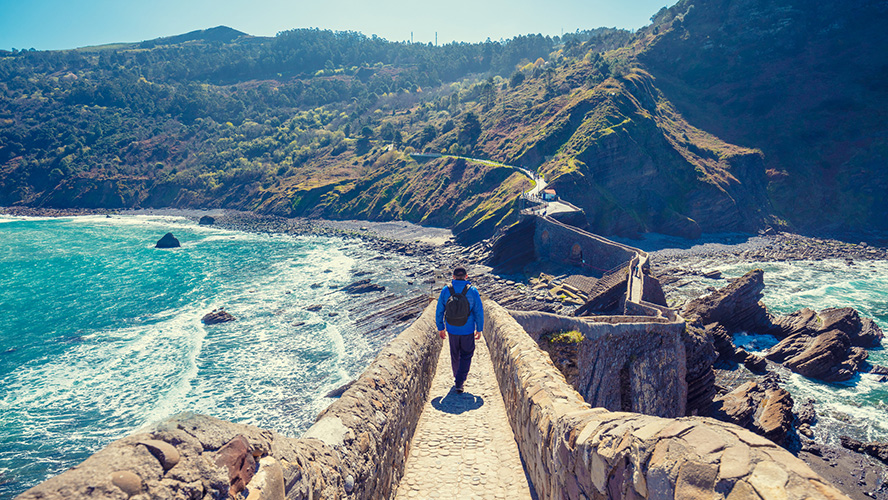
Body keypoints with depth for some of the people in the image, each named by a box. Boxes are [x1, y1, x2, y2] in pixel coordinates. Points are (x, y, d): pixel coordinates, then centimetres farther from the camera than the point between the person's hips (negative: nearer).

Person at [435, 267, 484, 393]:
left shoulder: (446, 291, -6)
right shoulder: (472, 291, -10)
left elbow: (439, 311, -1)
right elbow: (479, 312, -6)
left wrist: (440, 328, 10)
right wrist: (479, 329, 4)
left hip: (452, 330, 2)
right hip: (467, 330, -2)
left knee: (455, 355, 19)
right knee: (466, 356, 9)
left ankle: (457, 378, 36)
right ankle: (459, 382, -2)